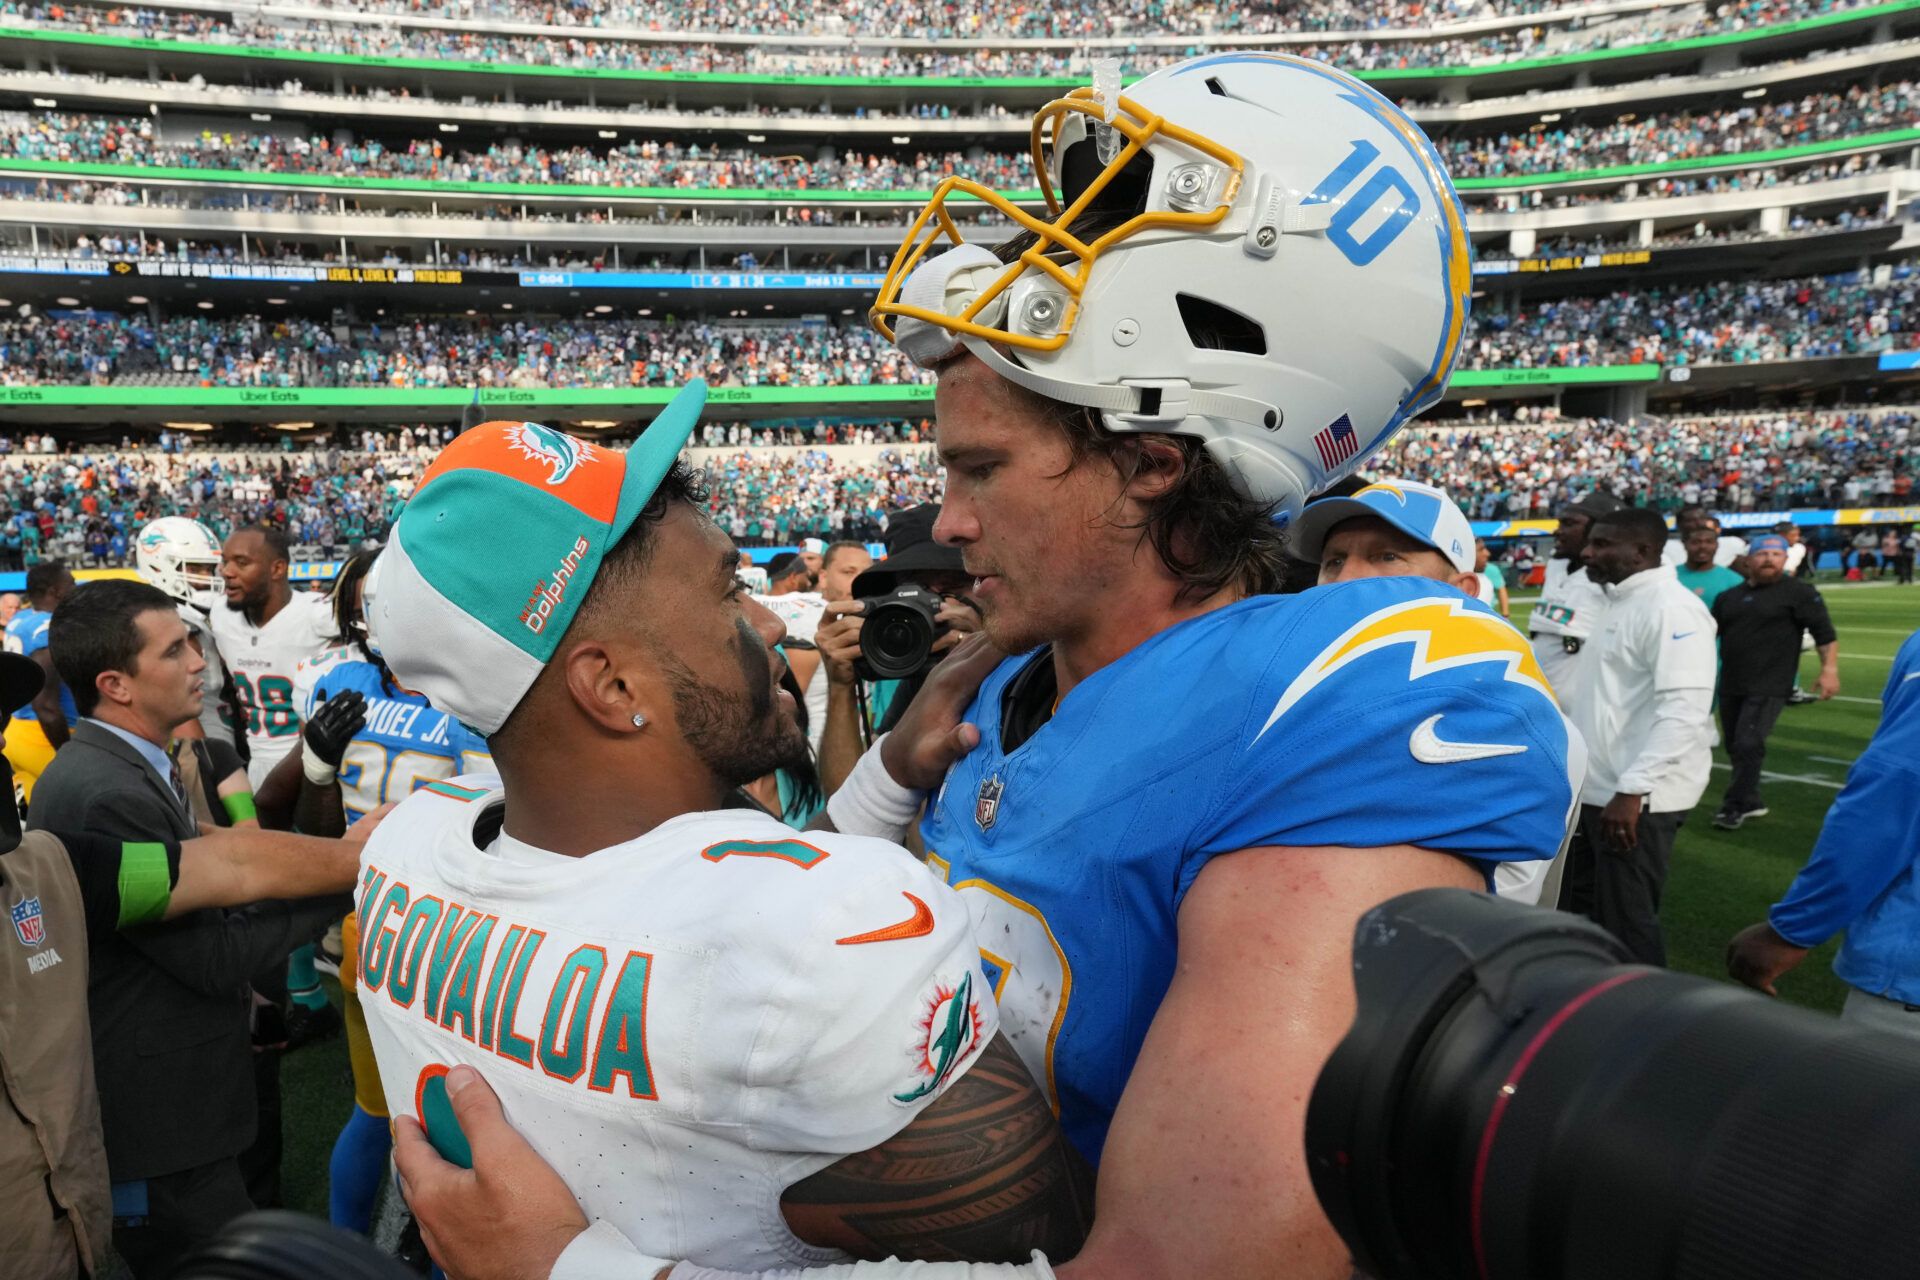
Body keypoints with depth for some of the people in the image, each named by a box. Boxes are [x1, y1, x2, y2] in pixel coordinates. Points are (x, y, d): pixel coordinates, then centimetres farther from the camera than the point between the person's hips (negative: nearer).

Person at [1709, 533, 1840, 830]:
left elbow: (1824, 633, -7)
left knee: (1748, 744, -14)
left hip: (1769, 688, -6)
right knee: (1735, 746, 11)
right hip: (1730, 686, 6)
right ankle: (1751, 801, 25)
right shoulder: (1729, 596, 14)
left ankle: (1735, 805, -4)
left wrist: (1829, 668, -16)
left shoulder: (1799, 592, -2)